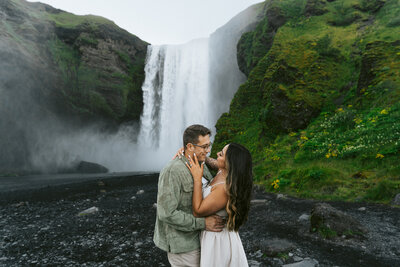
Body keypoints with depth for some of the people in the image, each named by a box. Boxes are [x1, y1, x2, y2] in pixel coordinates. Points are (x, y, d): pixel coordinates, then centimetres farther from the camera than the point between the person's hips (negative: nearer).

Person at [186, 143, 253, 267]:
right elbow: (210, 161, 9)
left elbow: (197, 212, -27)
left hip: (217, 239, -8)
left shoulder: (225, 189, -35)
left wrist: (197, 178, -28)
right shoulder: (223, 171, -11)